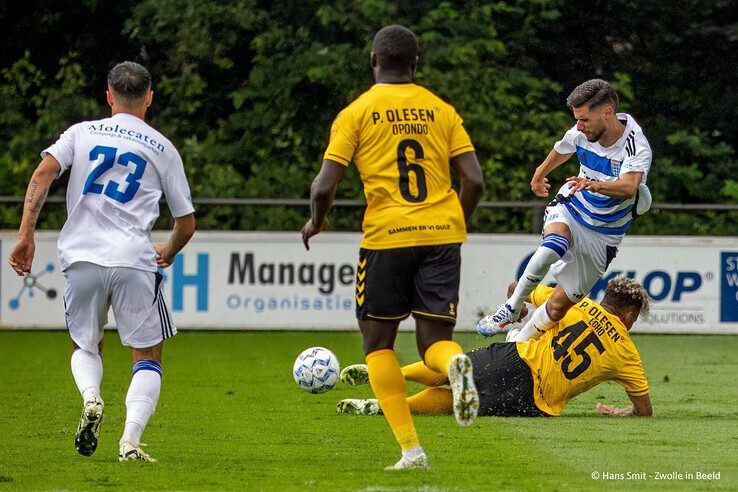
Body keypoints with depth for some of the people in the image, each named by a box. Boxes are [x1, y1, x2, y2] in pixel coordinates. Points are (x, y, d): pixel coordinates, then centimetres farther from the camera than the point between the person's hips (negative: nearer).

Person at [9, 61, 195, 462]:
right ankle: (131, 440, -12)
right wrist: (167, 254, 36)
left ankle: (90, 398, -10)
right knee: (147, 356, 9)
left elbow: (43, 174, -5)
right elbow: (186, 224, 15)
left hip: (81, 258, 1)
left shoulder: (81, 133, 12)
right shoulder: (162, 148, 12)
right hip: (134, 260, -1)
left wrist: (26, 234, -6)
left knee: (85, 346, 23)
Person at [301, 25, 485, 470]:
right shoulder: (441, 111, 10)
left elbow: (324, 187, -4)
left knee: (379, 344, 12)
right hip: (442, 233, 2)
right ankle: (456, 363, -31)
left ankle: (411, 449, -1)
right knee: (434, 340, 8)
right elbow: (475, 181, 4)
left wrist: (317, 223, 17)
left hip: (387, 236, -2)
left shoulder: (357, 113, 2)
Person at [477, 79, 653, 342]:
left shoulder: (637, 147, -26)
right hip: (570, 209, 2)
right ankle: (511, 308, -15)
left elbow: (628, 187, -45)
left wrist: (595, 185, -63)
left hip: (603, 234, -2)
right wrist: (540, 174, 31)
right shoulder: (581, 133, -11)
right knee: (551, 248, -33)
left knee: (560, 304, -3)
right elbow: (561, 151, 14)